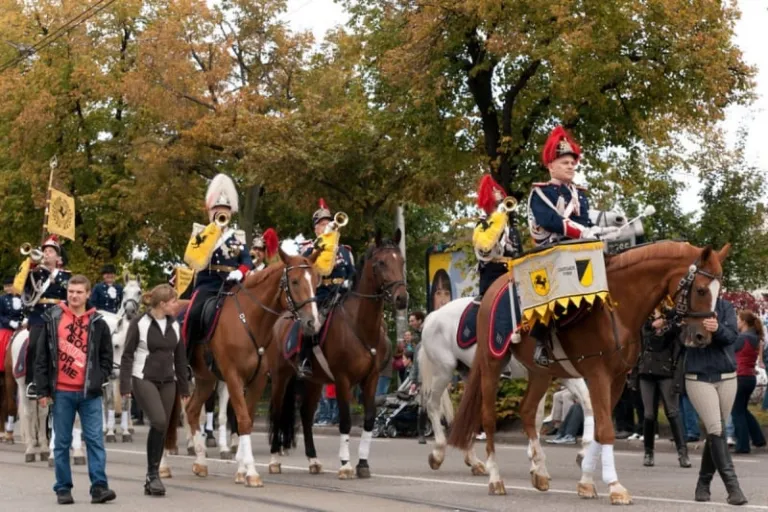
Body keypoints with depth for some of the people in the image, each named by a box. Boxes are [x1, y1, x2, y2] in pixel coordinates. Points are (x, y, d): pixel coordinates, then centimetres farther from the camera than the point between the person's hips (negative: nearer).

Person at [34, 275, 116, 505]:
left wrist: (99, 379, -3)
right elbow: (42, 357, 1)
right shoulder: (52, 319, 1)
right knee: (62, 442, 5)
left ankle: (99, 486, -5)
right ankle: (63, 488, 11)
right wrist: (43, 390, -2)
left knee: (95, 440, -4)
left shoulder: (98, 323, 4)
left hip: (89, 393, 0)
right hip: (61, 392, 0)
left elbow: (106, 356, 10)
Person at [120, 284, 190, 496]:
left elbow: (180, 357, 14)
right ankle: (153, 473, -8)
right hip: (143, 379, -6)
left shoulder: (174, 324, 9)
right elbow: (127, 356, -7)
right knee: (159, 421, -22)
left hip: (167, 382, 6)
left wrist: (184, 388, 14)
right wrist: (125, 387, -14)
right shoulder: (139, 323, -7)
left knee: (162, 428, 4)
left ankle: (152, 479, 14)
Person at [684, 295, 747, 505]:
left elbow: (732, 336, -14)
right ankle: (732, 486, -15)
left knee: (716, 432, 8)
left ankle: (703, 484, 21)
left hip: (726, 377, 2)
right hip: (698, 378, -2)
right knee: (715, 429, -13)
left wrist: (718, 329, -35)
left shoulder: (726, 307, 1)